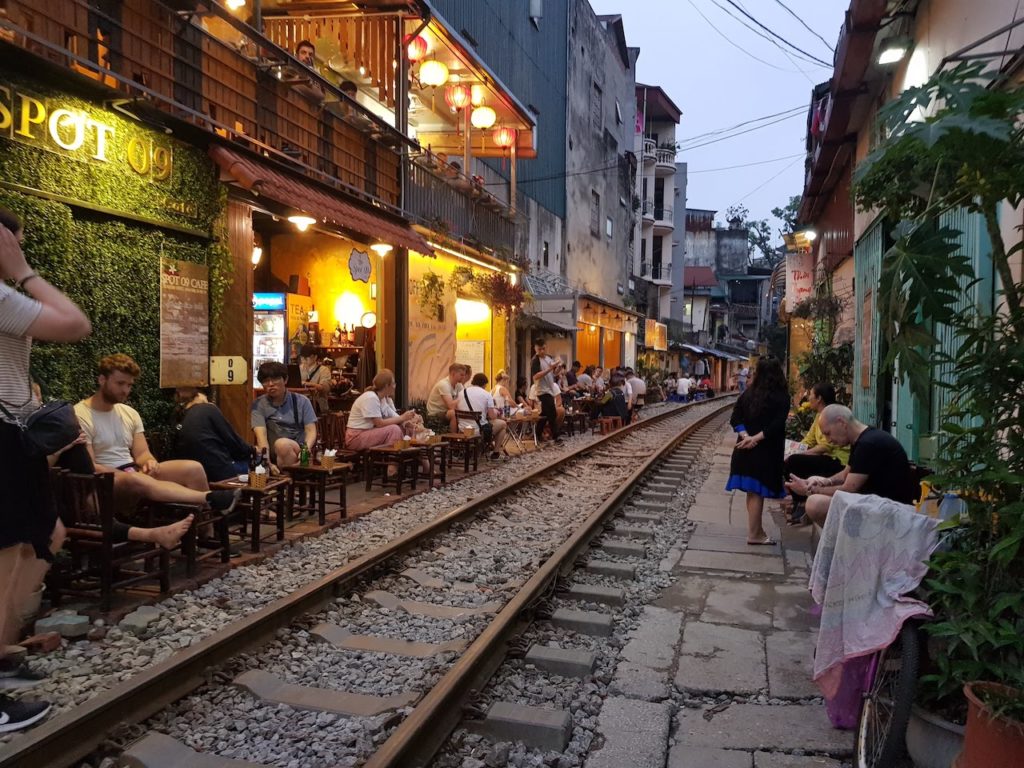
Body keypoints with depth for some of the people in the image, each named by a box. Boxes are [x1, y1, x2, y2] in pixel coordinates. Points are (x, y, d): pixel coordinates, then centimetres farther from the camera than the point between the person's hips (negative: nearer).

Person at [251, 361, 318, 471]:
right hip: (274, 454, 0)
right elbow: (261, 435, -10)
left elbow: (311, 431, -2)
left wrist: (306, 449, -25)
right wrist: (268, 462, -27)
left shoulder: (301, 401, 7)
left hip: (299, 450, 0)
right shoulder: (259, 405, 4)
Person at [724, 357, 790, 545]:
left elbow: (735, 418, 1)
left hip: (746, 447, 5)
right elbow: (777, 424, -18)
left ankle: (757, 530, 19)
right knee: (757, 490, -2)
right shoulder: (781, 396, -7)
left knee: (753, 490, 10)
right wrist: (755, 438, -18)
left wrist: (746, 436, -9)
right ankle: (754, 534, 2)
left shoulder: (749, 392, 5)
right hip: (765, 450, -4)